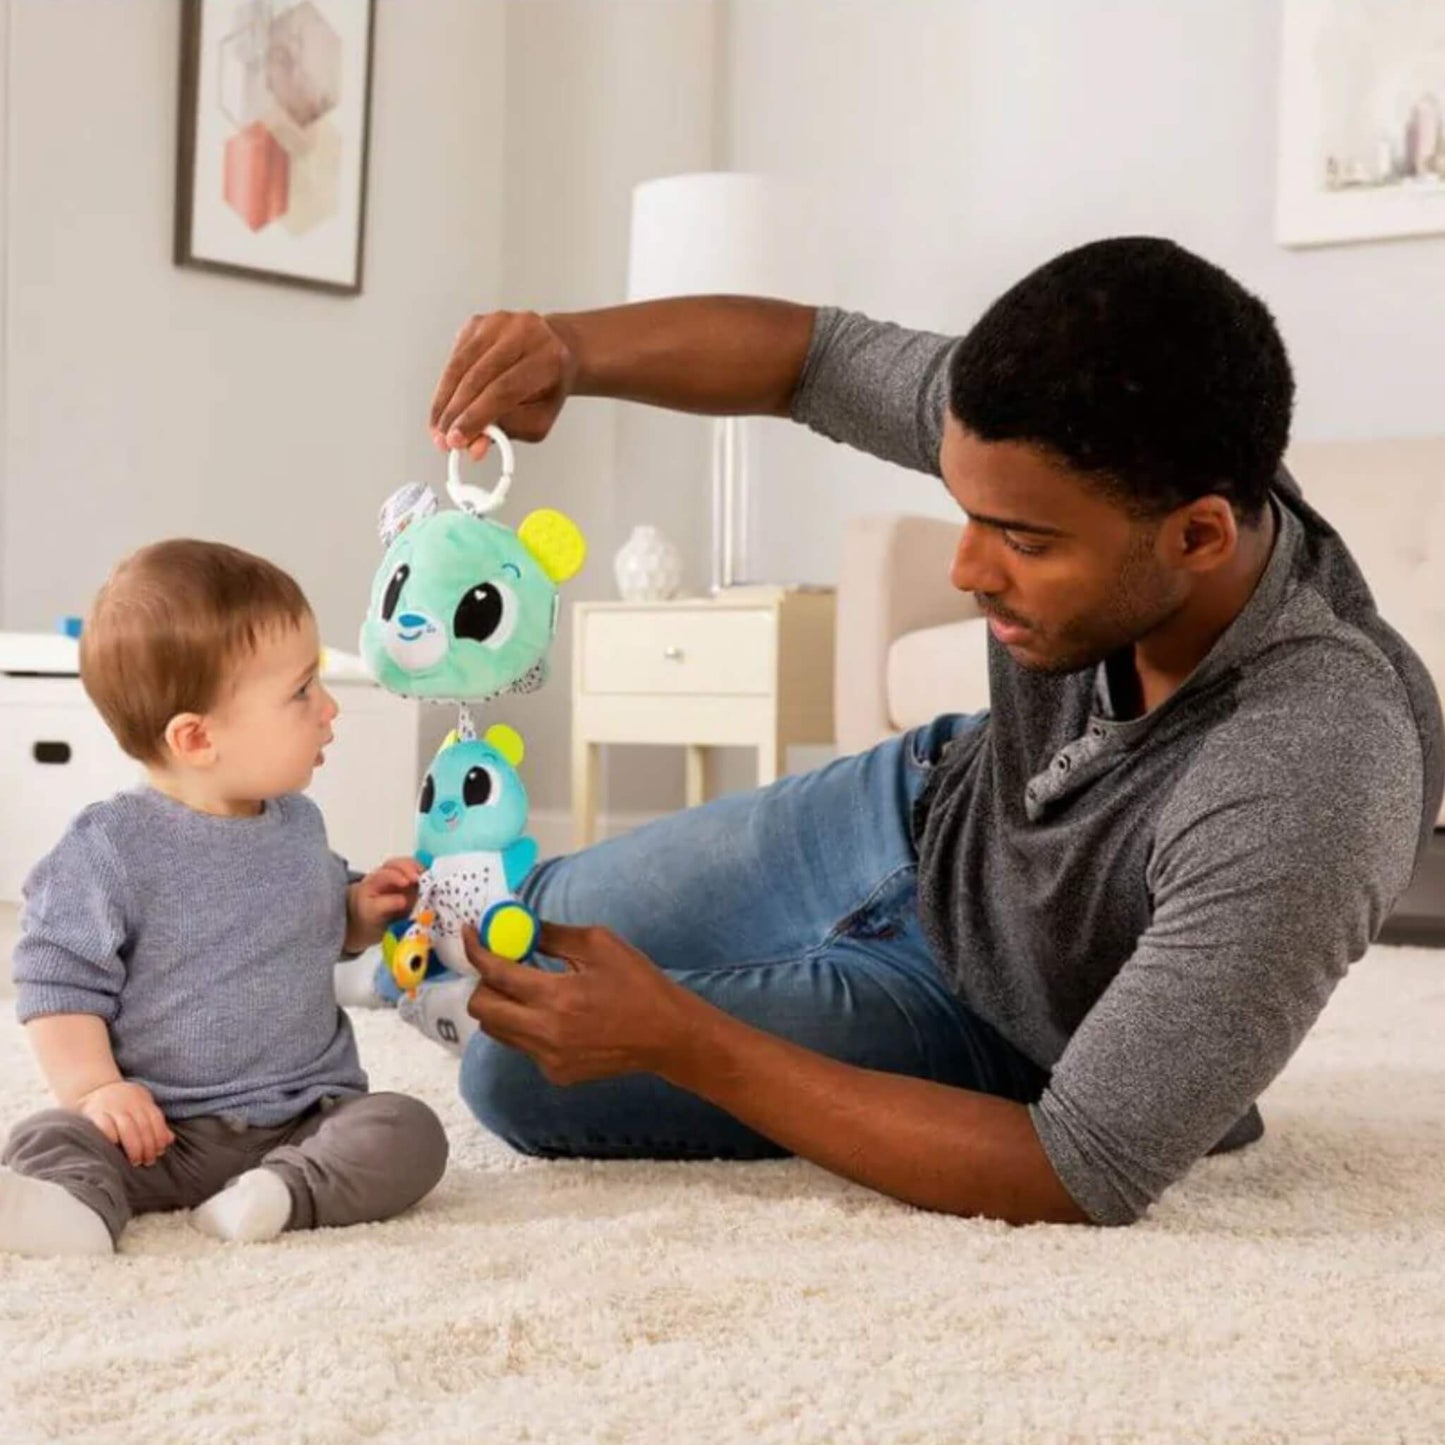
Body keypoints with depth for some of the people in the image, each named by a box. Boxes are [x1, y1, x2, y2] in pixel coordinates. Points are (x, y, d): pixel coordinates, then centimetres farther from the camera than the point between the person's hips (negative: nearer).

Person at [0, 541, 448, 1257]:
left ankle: (281, 1191, -40)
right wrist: (93, 1087, -20)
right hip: (159, 1129, -4)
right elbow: (59, 978, -9)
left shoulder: (299, 824, 8)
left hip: (308, 1117, 4)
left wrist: (361, 911, 6)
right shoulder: (112, 847, -11)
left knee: (408, 1130, -20)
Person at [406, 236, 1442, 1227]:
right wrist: (573, 348, -32)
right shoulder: (1082, 458, -29)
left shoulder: (1308, 796, -45)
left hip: (1000, 1032, -4)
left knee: (525, 1076, -6)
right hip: (927, 812, 4)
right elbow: (811, 353, -11)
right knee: (521, 953, 16)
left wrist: (677, 1041, -39)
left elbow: (1079, 1181, -39)